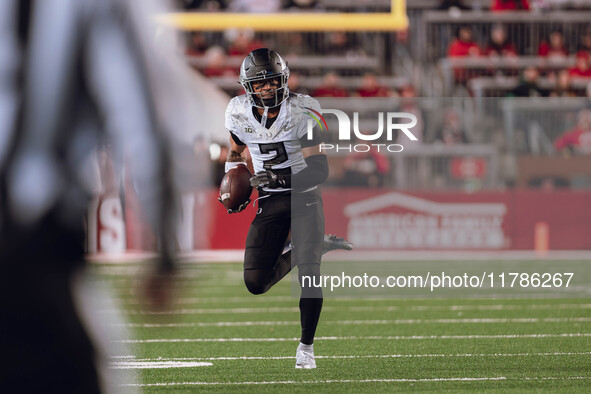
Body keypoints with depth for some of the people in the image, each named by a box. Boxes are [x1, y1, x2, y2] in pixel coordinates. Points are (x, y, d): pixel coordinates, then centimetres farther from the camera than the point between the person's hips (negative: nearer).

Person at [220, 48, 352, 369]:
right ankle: (314, 247, 21)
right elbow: (236, 151, 19)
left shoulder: (300, 113, -16)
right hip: (269, 204, 4)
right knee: (255, 283, -3)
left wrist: (281, 179, -34)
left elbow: (320, 170, -20)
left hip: (304, 197, -4)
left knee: (309, 271, -19)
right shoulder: (240, 113, -3)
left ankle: (306, 347, -2)